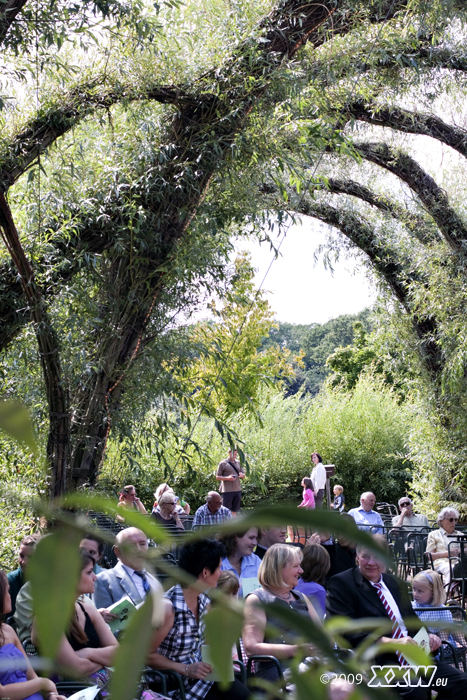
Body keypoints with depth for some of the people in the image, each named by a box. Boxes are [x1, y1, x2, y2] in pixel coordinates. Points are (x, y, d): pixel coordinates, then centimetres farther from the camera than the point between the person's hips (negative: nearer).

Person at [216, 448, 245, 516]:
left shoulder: (238, 463, 13)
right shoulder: (223, 464, -1)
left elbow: (244, 476, 17)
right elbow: (217, 477, 0)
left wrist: (242, 475, -9)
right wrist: (227, 478, -17)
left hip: (237, 490, 5)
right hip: (227, 491, -4)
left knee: (234, 510, 8)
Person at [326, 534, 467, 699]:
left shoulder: (396, 584, 21)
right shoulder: (341, 583, -1)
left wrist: (428, 636, 4)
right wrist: (390, 642, -21)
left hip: (410, 654, 7)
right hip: (374, 659, -7)